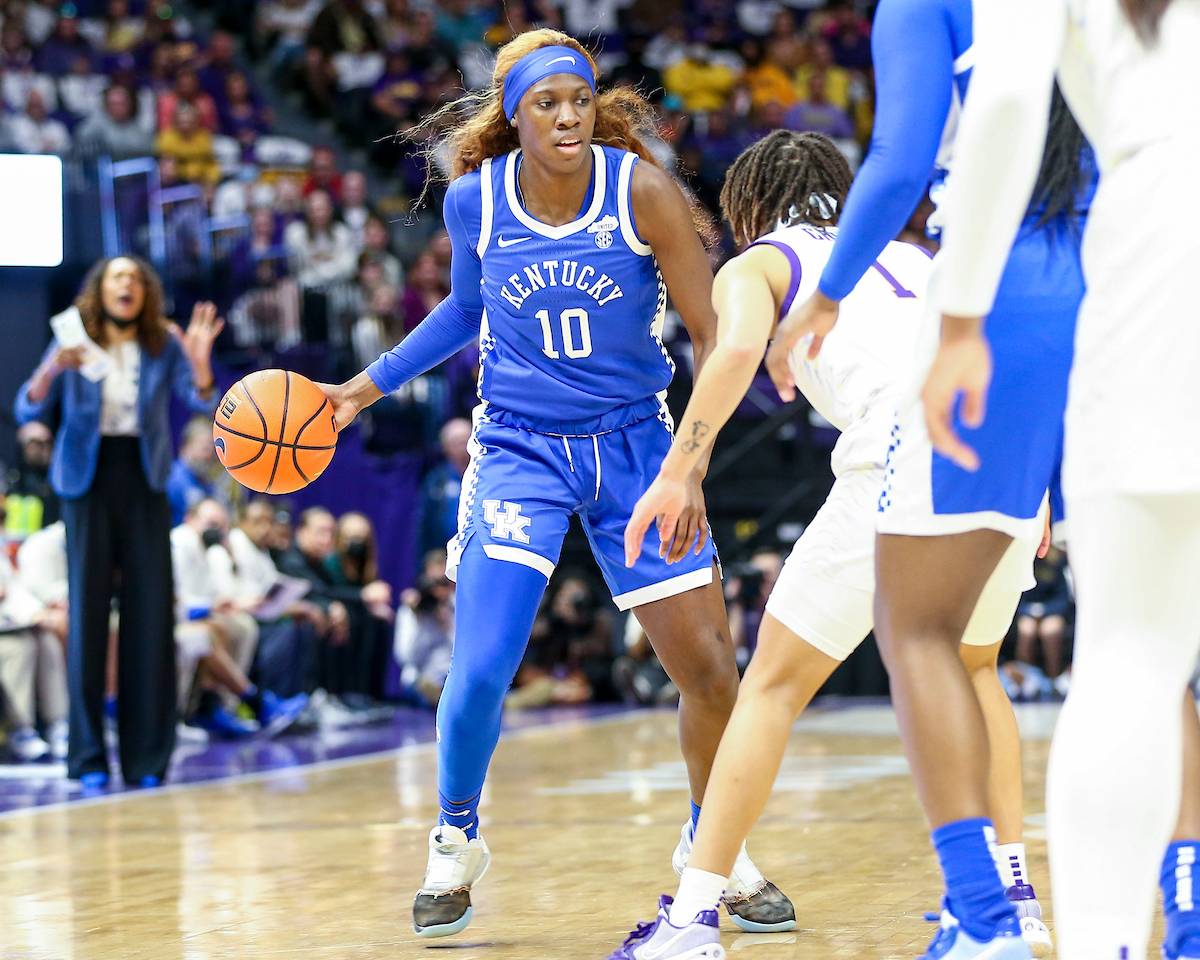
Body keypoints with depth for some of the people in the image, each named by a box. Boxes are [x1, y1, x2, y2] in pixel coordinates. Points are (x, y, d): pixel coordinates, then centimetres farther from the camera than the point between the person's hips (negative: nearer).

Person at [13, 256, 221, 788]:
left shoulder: (164, 345, 2)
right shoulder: (74, 343, 0)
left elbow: (204, 404, -7)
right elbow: (27, 410, -5)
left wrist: (200, 362, -28)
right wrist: (51, 370, -26)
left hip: (144, 483, 1)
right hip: (89, 480, -1)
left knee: (151, 613, -2)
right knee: (88, 610, -3)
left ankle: (147, 758, 5)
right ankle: (88, 757, 2)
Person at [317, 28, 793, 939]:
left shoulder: (640, 189, -15)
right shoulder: (474, 198, -7)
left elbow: (712, 332, -12)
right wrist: (370, 385, 13)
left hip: (634, 444, 0)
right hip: (519, 451, 0)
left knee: (709, 664, -3)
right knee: (480, 672, -12)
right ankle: (457, 843, 15)